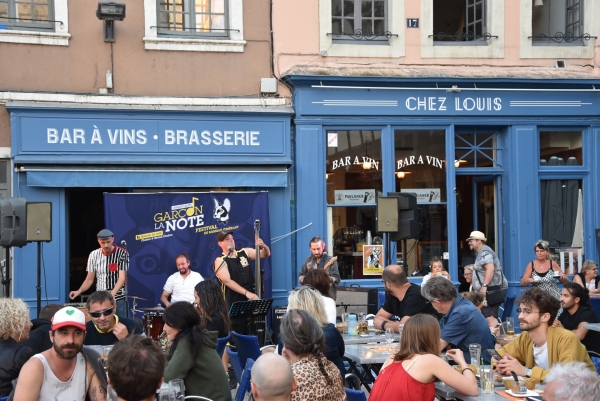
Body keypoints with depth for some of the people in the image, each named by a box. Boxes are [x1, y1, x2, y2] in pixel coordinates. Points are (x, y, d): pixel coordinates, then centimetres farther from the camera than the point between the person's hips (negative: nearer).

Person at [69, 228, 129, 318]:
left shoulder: (122, 253, -8)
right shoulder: (94, 255, 2)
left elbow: (122, 278, -16)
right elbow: (89, 279, 8)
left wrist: (112, 294, -32)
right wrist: (79, 291, -10)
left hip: (119, 299, -3)